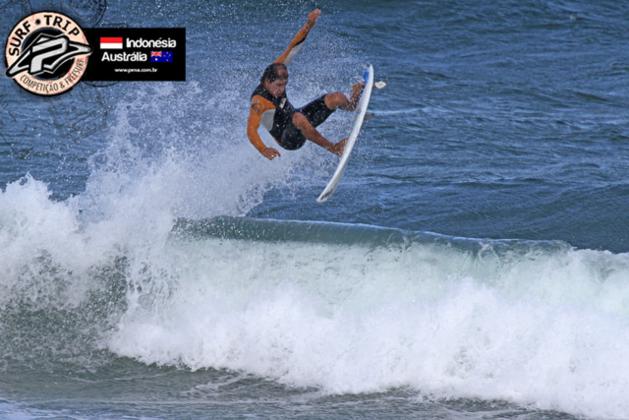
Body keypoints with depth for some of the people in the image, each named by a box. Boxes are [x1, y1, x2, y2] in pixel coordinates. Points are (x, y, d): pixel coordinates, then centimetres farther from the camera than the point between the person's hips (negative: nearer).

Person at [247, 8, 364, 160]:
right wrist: (264, 150, -58)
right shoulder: (259, 102, -33)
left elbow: (292, 48, -12)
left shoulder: (276, 71, -13)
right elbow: (251, 131, -41)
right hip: (289, 140, -8)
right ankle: (333, 148, -29)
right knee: (299, 118, -42)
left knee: (336, 98, -1)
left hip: (297, 121, 8)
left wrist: (309, 25, -22)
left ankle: (352, 104, 34)